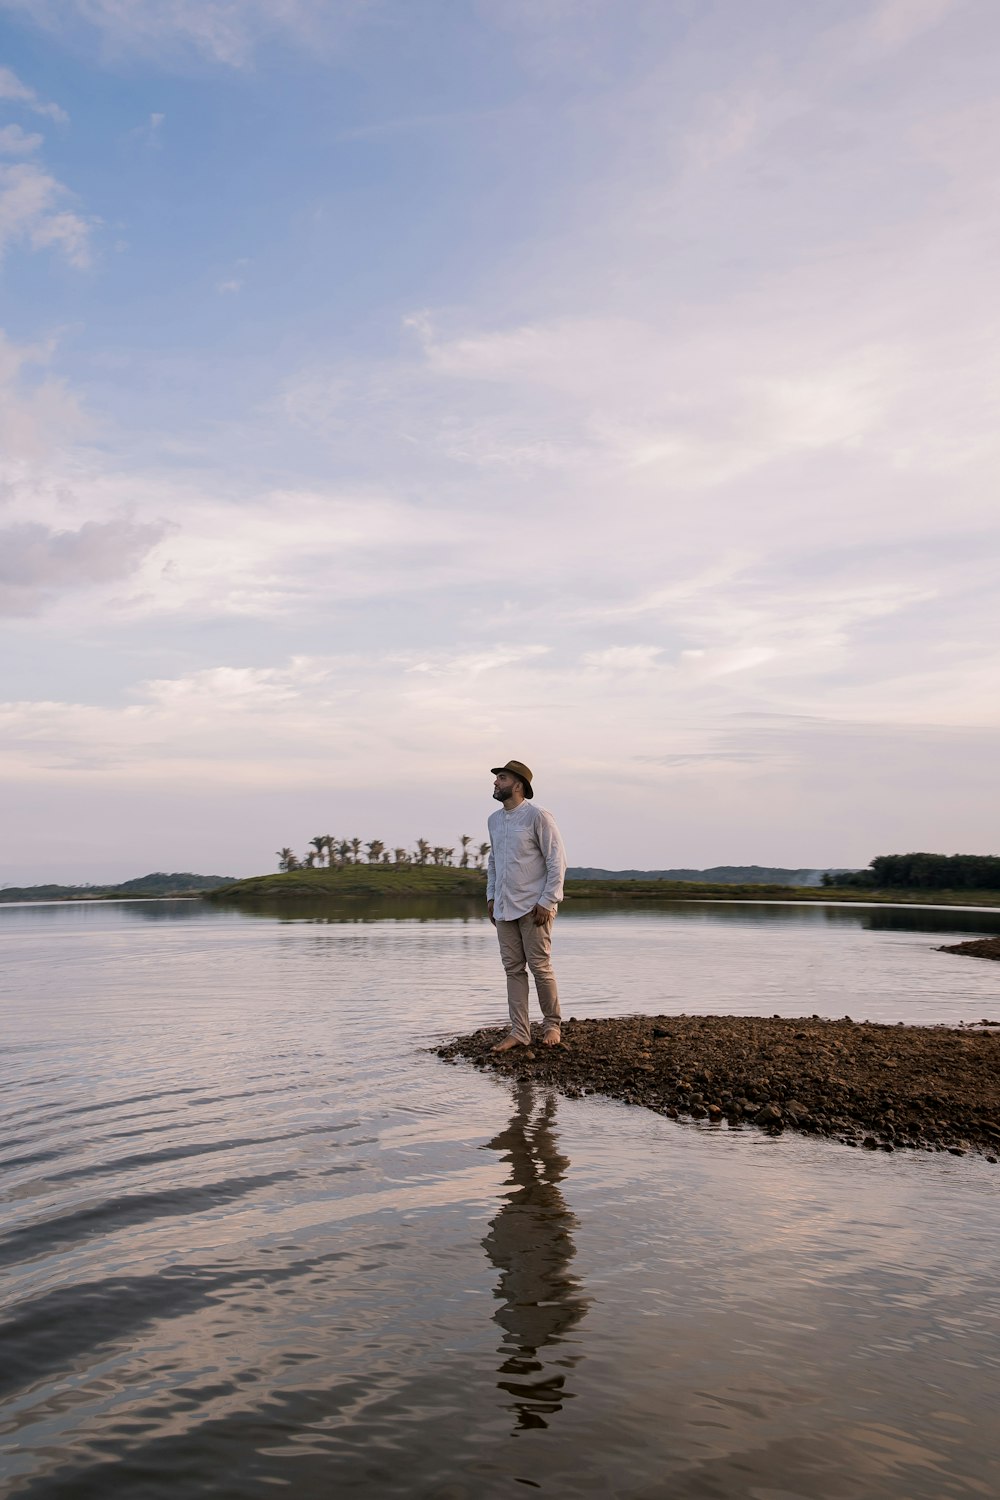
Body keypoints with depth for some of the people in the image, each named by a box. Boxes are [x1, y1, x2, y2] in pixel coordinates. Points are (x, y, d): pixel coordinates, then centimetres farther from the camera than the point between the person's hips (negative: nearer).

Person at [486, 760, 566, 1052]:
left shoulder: (538, 816, -9)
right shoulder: (494, 820, 12)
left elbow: (557, 861, -11)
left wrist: (547, 901, -15)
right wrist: (491, 896, 15)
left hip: (533, 907, -6)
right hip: (504, 907, 7)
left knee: (540, 967, -2)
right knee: (513, 969, 6)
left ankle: (551, 1024, 16)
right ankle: (519, 1031, 10)